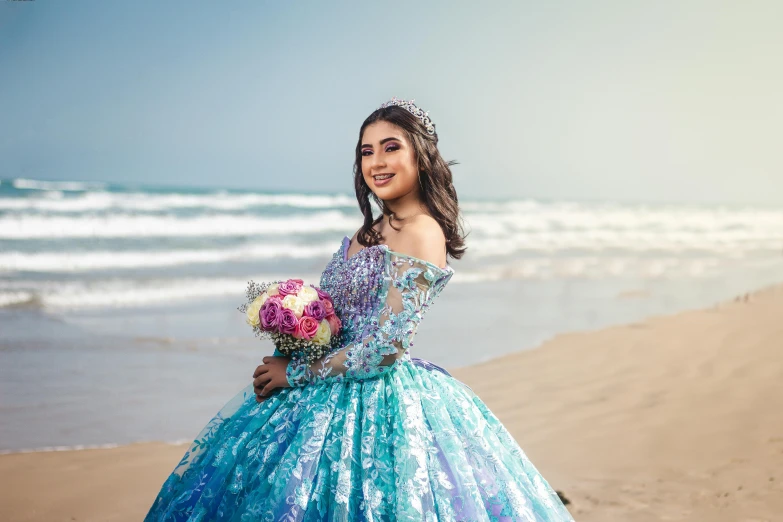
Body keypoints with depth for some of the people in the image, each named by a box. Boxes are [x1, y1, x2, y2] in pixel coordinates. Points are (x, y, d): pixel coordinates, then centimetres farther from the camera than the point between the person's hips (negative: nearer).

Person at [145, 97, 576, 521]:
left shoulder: (421, 234, -17)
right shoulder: (374, 231, 10)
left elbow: (386, 347, -22)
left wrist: (296, 373, -13)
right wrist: (283, 361, -3)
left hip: (379, 400, -9)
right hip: (339, 391, 9)